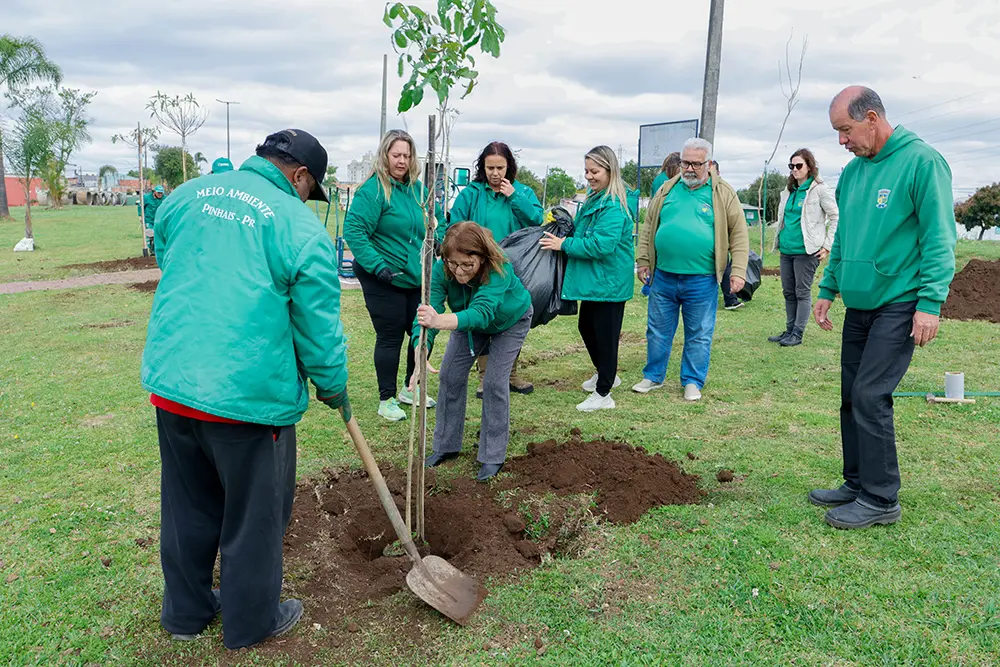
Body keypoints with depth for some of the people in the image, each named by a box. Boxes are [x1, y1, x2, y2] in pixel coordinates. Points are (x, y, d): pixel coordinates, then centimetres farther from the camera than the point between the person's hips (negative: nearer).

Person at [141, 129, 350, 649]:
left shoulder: (189, 194, 7)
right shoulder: (301, 229, -11)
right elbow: (319, 328, -8)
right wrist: (334, 387, 7)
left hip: (169, 382, 6)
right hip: (248, 395, -6)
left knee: (187, 507, 23)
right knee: (254, 515, 14)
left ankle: (186, 611, 43)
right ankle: (250, 621, 33)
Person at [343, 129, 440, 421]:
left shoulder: (417, 187, 8)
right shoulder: (374, 189, -15)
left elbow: (435, 221, 24)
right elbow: (354, 230, -20)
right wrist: (378, 265, -24)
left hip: (417, 277, 7)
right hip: (384, 280, -7)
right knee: (390, 337, 1)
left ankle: (411, 389, 34)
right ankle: (387, 399, 18)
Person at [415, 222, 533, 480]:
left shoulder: (499, 271, -44)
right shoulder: (442, 269, -34)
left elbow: (481, 313, -58)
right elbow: (428, 310, -43)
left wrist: (440, 321, -77)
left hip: (510, 320, -4)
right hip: (468, 321, 4)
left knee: (495, 382, -12)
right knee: (450, 375, -2)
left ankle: (493, 456, 4)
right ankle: (446, 445, 16)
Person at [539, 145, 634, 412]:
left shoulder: (613, 207, -20)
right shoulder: (594, 199, 12)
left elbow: (601, 245, -27)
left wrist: (564, 244, -19)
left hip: (609, 282, -10)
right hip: (594, 279, 10)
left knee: (605, 333, 0)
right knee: (586, 328, 21)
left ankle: (603, 394, 12)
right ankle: (606, 374, 42)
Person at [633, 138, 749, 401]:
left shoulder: (723, 193, -1)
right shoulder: (667, 189, 8)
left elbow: (739, 234, -2)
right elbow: (649, 227, 12)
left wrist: (738, 271, -9)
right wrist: (643, 260, 6)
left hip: (701, 279, -2)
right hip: (662, 276, 3)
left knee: (699, 335, 8)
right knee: (658, 330, 12)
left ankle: (692, 382, 22)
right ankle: (653, 376, 27)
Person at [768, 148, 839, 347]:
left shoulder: (819, 189, -6)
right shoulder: (788, 191, 14)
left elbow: (836, 217, -6)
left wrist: (827, 246, -9)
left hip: (805, 251, -7)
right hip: (786, 250, 7)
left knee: (802, 292, -1)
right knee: (788, 292, 11)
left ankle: (797, 334, 4)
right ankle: (789, 331, 20)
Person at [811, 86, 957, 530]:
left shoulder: (921, 162, -11)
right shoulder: (852, 171, 11)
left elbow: (938, 239, -15)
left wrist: (931, 302, -19)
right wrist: (827, 289, 15)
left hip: (899, 305, -7)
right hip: (859, 305, 8)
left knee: (870, 396, -9)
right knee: (852, 396, 11)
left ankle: (881, 500, 4)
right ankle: (858, 484, 24)